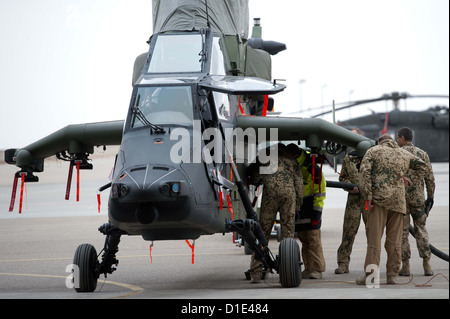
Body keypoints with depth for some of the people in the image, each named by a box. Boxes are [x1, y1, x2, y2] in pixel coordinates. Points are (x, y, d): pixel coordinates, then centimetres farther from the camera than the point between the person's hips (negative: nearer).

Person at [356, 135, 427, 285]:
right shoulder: (405, 154, 17)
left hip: (379, 199, -3)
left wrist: (368, 196, -9)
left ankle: (370, 274, -8)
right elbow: (422, 166, 29)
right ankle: (392, 275, 8)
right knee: (394, 240, 7)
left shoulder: (374, 151, 5)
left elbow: (364, 172, -7)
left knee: (374, 238, -4)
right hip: (398, 201, 3)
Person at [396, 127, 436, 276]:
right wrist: (431, 197, 12)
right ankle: (427, 265, 2)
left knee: (402, 231, 3)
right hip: (418, 197, 3)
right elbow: (430, 178, 5)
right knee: (421, 230, 9)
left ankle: (405, 265, 1)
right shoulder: (422, 154, 5)